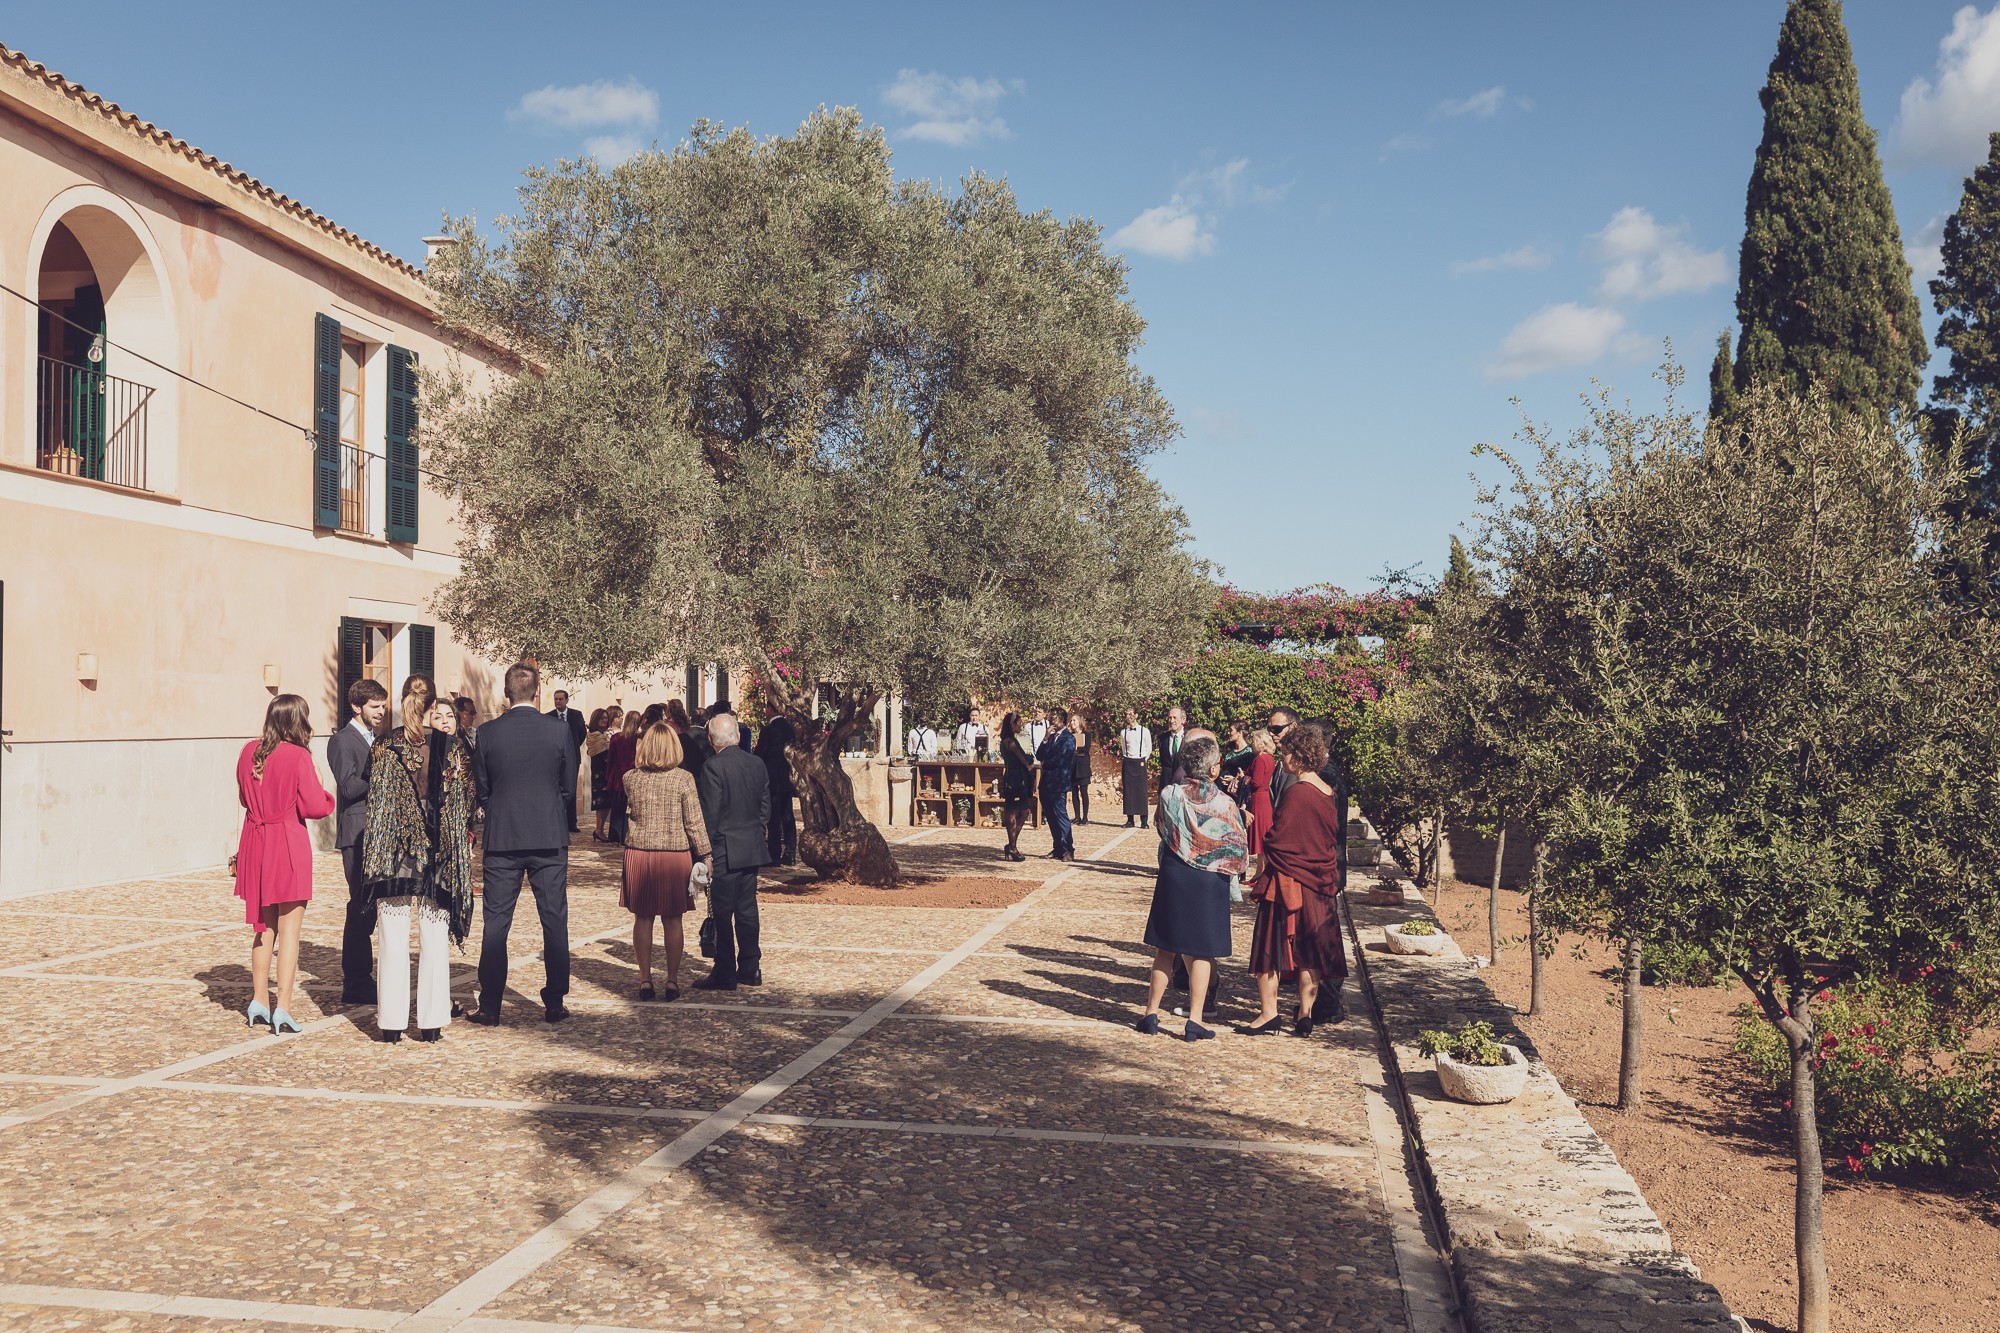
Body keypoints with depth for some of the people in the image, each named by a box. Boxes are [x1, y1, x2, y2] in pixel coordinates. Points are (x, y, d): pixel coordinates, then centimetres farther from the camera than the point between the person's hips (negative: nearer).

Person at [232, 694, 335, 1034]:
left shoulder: (249, 752, 5)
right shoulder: (298, 756, -14)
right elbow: (314, 807, -15)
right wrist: (326, 795, 4)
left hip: (255, 845, 6)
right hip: (289, 845, -6)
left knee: (265, 927, 17)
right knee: (289, 929, -1)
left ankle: (259, 1002, 21)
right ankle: (283, 1008, -4)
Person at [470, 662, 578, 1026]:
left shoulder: (486, 733, -4)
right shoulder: (559, 731, -5)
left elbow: (481, 791, 3)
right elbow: (570, 790, 2)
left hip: (501, 840, 0)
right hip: (550, 839, 0)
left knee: (496, 924, 6)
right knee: (554, 921, 8)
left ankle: (490, 1008, 8)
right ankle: (554, 1004, 12)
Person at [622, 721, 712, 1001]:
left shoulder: (631, 777, -2)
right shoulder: (683, 778, -8)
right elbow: (694, 822, -7)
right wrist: (705, 855, 2)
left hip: (638, 853, 2)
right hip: (675, 855, -1)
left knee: (643, 919, 9)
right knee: (672, 920, 6)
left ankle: (645, 981, 13)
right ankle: (672, 982, 11)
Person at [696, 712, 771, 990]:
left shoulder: (713, 767, -15)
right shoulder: (757, 764, 6)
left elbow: (709, 814, -15)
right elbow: (766, 808, 11)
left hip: (724, 852, -7)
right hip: (753, 850, 7)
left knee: (721, 914, 0)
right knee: (747, 910, 13)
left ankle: (724, 974, 4)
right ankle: (750, 969, 19)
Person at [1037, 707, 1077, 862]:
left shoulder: (1068, 739, -8)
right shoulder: (1051, 737, 16)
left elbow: (1059, 760, -16)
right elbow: (1039, 756, 8)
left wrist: (1045, 764, 1)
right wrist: (1045, 739, -3)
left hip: (1059, 783, -8)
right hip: (1047, 782, 8)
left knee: (1060, 816, -9)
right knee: (1050, 817, 10)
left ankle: (1067, 850, -7)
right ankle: (1058, 848, 17)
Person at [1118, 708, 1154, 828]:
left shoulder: (1145, 731, 0)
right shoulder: (1123, 733, 7)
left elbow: (1149, 749, 8)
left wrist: (1143, 760, 5)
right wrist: (1123, 759, 11)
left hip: (1140, 763, -2)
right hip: (1127, 763, 2)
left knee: (1141, 791, -4)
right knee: (1128, 791, 1)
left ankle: (1143, 820, -1)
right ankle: (1130, 819, 5)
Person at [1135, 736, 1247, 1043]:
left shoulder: (1169, 794, -8)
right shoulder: (1225, 802, -13)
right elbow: (1239, 851, -6)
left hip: (1173, 878, 2)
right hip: (1210, 883, -2)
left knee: (1166, 950, 12)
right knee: (1201, 952, 6)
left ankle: (1152, 1013, 17)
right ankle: (1194, 1021, 8)